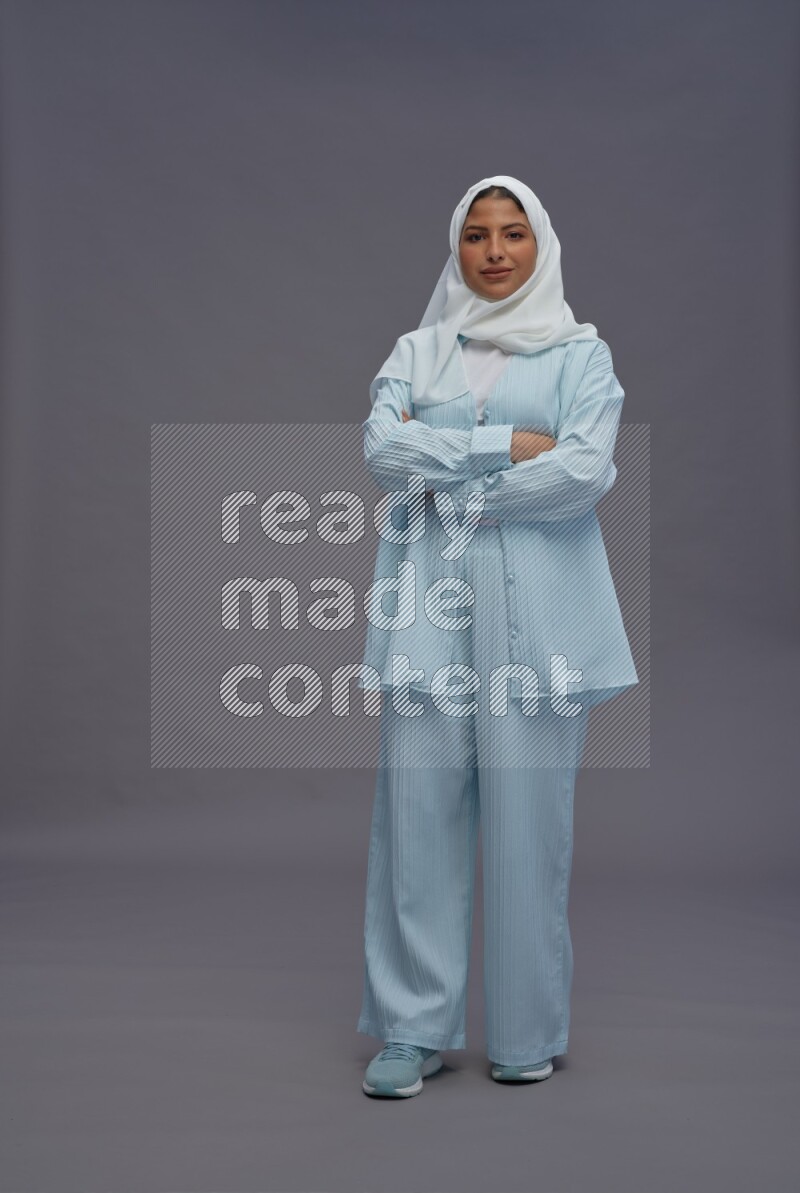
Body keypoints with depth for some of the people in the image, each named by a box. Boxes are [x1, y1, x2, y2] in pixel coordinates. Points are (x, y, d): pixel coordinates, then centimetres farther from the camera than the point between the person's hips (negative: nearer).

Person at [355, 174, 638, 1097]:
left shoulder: (581, 353, 10)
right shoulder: (417, 351, 16)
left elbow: (586, 471, -7)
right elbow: (381, 448, -2)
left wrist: (449, 481, -5)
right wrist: (506, 444, -7)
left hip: (536, 607, -2)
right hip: (430, 603, 2)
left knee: (529, 816, -2)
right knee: (417, 807, -1)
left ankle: (528, 1032, 12)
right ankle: (415, 1027, 10)